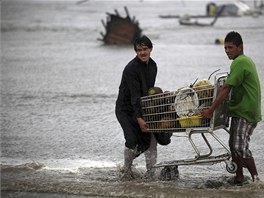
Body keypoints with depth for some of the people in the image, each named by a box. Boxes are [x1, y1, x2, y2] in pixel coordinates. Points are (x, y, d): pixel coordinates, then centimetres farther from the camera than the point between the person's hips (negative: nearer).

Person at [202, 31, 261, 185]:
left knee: (240, 147, -11)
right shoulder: (247, 61, 15)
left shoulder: (239, 63, -17)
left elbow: (226, 89, -21)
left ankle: (256, 179, -4)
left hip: (246, 112, -10)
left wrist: (211, 110, -22)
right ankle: (239, 178, 15)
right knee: (234, 145, 10)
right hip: (240, 111, 10)